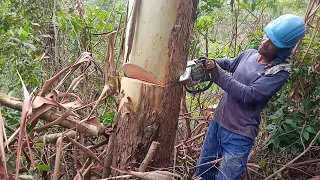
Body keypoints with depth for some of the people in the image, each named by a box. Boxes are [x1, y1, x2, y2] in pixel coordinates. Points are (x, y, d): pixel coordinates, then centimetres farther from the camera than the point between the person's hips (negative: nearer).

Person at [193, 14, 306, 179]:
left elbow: (248, 94, -24)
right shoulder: (249, 54, 4)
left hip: (239, 135, -7)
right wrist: (211, 62, 5)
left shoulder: (280, 72, -16)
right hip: (217, 122, 7)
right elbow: (230, 63, 25)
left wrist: (217, 73, -23)